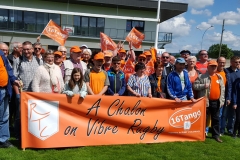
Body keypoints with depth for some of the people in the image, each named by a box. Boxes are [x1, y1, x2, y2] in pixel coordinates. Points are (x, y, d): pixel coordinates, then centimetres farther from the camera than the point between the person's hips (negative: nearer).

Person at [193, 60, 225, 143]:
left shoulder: (219, 77, 9)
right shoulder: (202, 76, -5)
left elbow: (222, 89, 10)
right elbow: (195, 86, -7)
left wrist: (222, 100, 6)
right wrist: (203, 86, -22)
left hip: (216, 101, 4)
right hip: (205, 101, -4)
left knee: (216, 119, 12)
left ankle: (216, 135, 23)